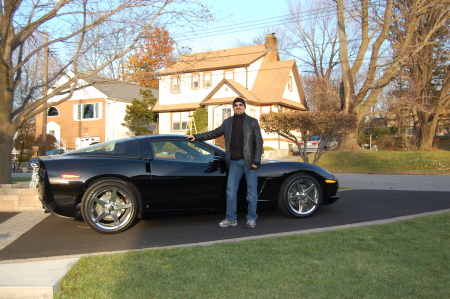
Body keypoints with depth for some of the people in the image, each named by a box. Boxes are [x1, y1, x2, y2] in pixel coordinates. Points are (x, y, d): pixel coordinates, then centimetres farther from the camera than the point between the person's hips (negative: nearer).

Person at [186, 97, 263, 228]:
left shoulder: (252, 122, 2)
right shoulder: (227, 122, 13)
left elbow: (259, 142, -1)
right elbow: (214, 133, 22)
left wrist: (256, 161, -10)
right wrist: (196, 137, 17)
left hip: (248, 162, -3)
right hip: (234, 162, 3)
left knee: (251, 191, 2)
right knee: (230, 191, 2)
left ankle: (251, 219, 12)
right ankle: (231, 219, 12)